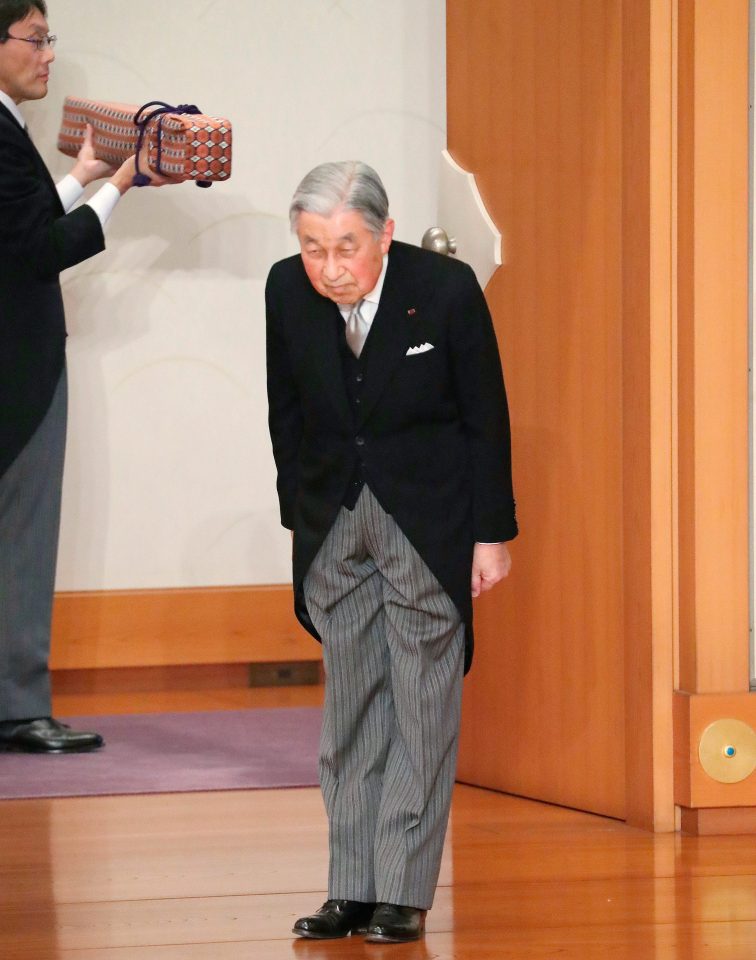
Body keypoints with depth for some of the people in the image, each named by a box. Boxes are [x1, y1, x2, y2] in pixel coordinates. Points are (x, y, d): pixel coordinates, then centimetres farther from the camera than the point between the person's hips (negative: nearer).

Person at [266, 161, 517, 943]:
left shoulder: (446, 290, -18)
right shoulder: (287, 291, -8)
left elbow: (486, 417, -8)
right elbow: (286, 413, 5)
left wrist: (492, 534, -6)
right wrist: (300, 519, 6)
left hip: (427, 518, -3)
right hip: (333, 519, 4)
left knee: (422, 708, -2)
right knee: (348, 705, 6)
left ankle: (403, 893, 1)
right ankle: (351, 888, 11)